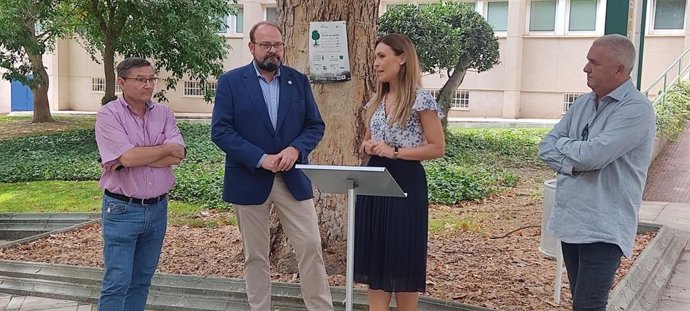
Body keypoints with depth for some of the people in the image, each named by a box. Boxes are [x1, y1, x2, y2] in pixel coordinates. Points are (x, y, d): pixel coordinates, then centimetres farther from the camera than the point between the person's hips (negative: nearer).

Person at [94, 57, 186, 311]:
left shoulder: (163, 113, 4)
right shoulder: (108, 115, -8)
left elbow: (178, 156, -10)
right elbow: (128, 157, -22)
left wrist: (138, 155, -17)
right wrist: (165, 148, -10)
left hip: (158, 208, 4)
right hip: (122, 210, -4)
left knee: (142, 279, 15)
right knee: (117, 282, 1)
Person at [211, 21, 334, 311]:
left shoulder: (298, 80, 6)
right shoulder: (230, 81, -3)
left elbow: (315, 125, 6)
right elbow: (220, 130, -9)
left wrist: (295, 149, -15)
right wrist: (260, 158, -19)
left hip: (293, 178, 2)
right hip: (249, 180, -2)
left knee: (311, 247, 3)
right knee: (255, 255, 10)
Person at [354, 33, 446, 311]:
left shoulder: (421, 99, -9)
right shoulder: (377, 100, 11)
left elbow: (437, 148, -11)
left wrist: (395, 152, -18)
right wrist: (367, 146, -2)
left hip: (405, 182, -6)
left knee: (403, 256, 4)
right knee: (373, 253, 8)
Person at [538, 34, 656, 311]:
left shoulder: (636, 109, -14)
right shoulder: (582, 103, 10)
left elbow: (592, 155, -24)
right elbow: (546, 148, 6)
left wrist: (563, 143, -4)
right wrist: (573, 163, -14)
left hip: (603, 228, -7)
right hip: (569, 220, 7)